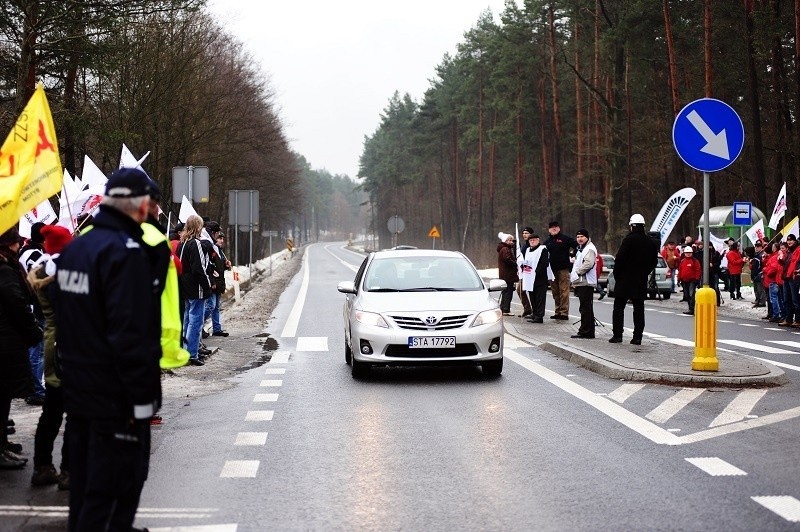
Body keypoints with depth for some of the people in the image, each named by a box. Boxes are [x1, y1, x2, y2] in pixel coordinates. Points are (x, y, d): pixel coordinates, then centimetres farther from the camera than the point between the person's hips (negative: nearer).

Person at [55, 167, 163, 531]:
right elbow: (131, 335, -24)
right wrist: (143, 397, -20)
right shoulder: (127, 252, -19)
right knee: (116, 488, -2)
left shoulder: (74, 248, 10)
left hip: (77, 392, 9)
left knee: (84, 486, 18)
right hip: (117, 398, -9)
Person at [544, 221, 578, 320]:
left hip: (563, 269, -6)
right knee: (555, 292, 10)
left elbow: (577, 247, -5)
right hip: (552, 270, 6)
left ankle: (564, 312, -11)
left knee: (564, 291, -10)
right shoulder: (547, 242, 16)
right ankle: (558, 311, 16)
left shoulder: (565, 239, -1)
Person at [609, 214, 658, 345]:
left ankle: (617, 335, 0)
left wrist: (616, 274, -2)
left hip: (625, 280, -5)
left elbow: (620, 259, -14)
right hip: (641, 281, 5)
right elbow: (654, 261, 11)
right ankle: (637, 337, 4)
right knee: (639, 309, 7)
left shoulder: (629, 239, -13)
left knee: (619, 307, 3)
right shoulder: (651, 242, 5)